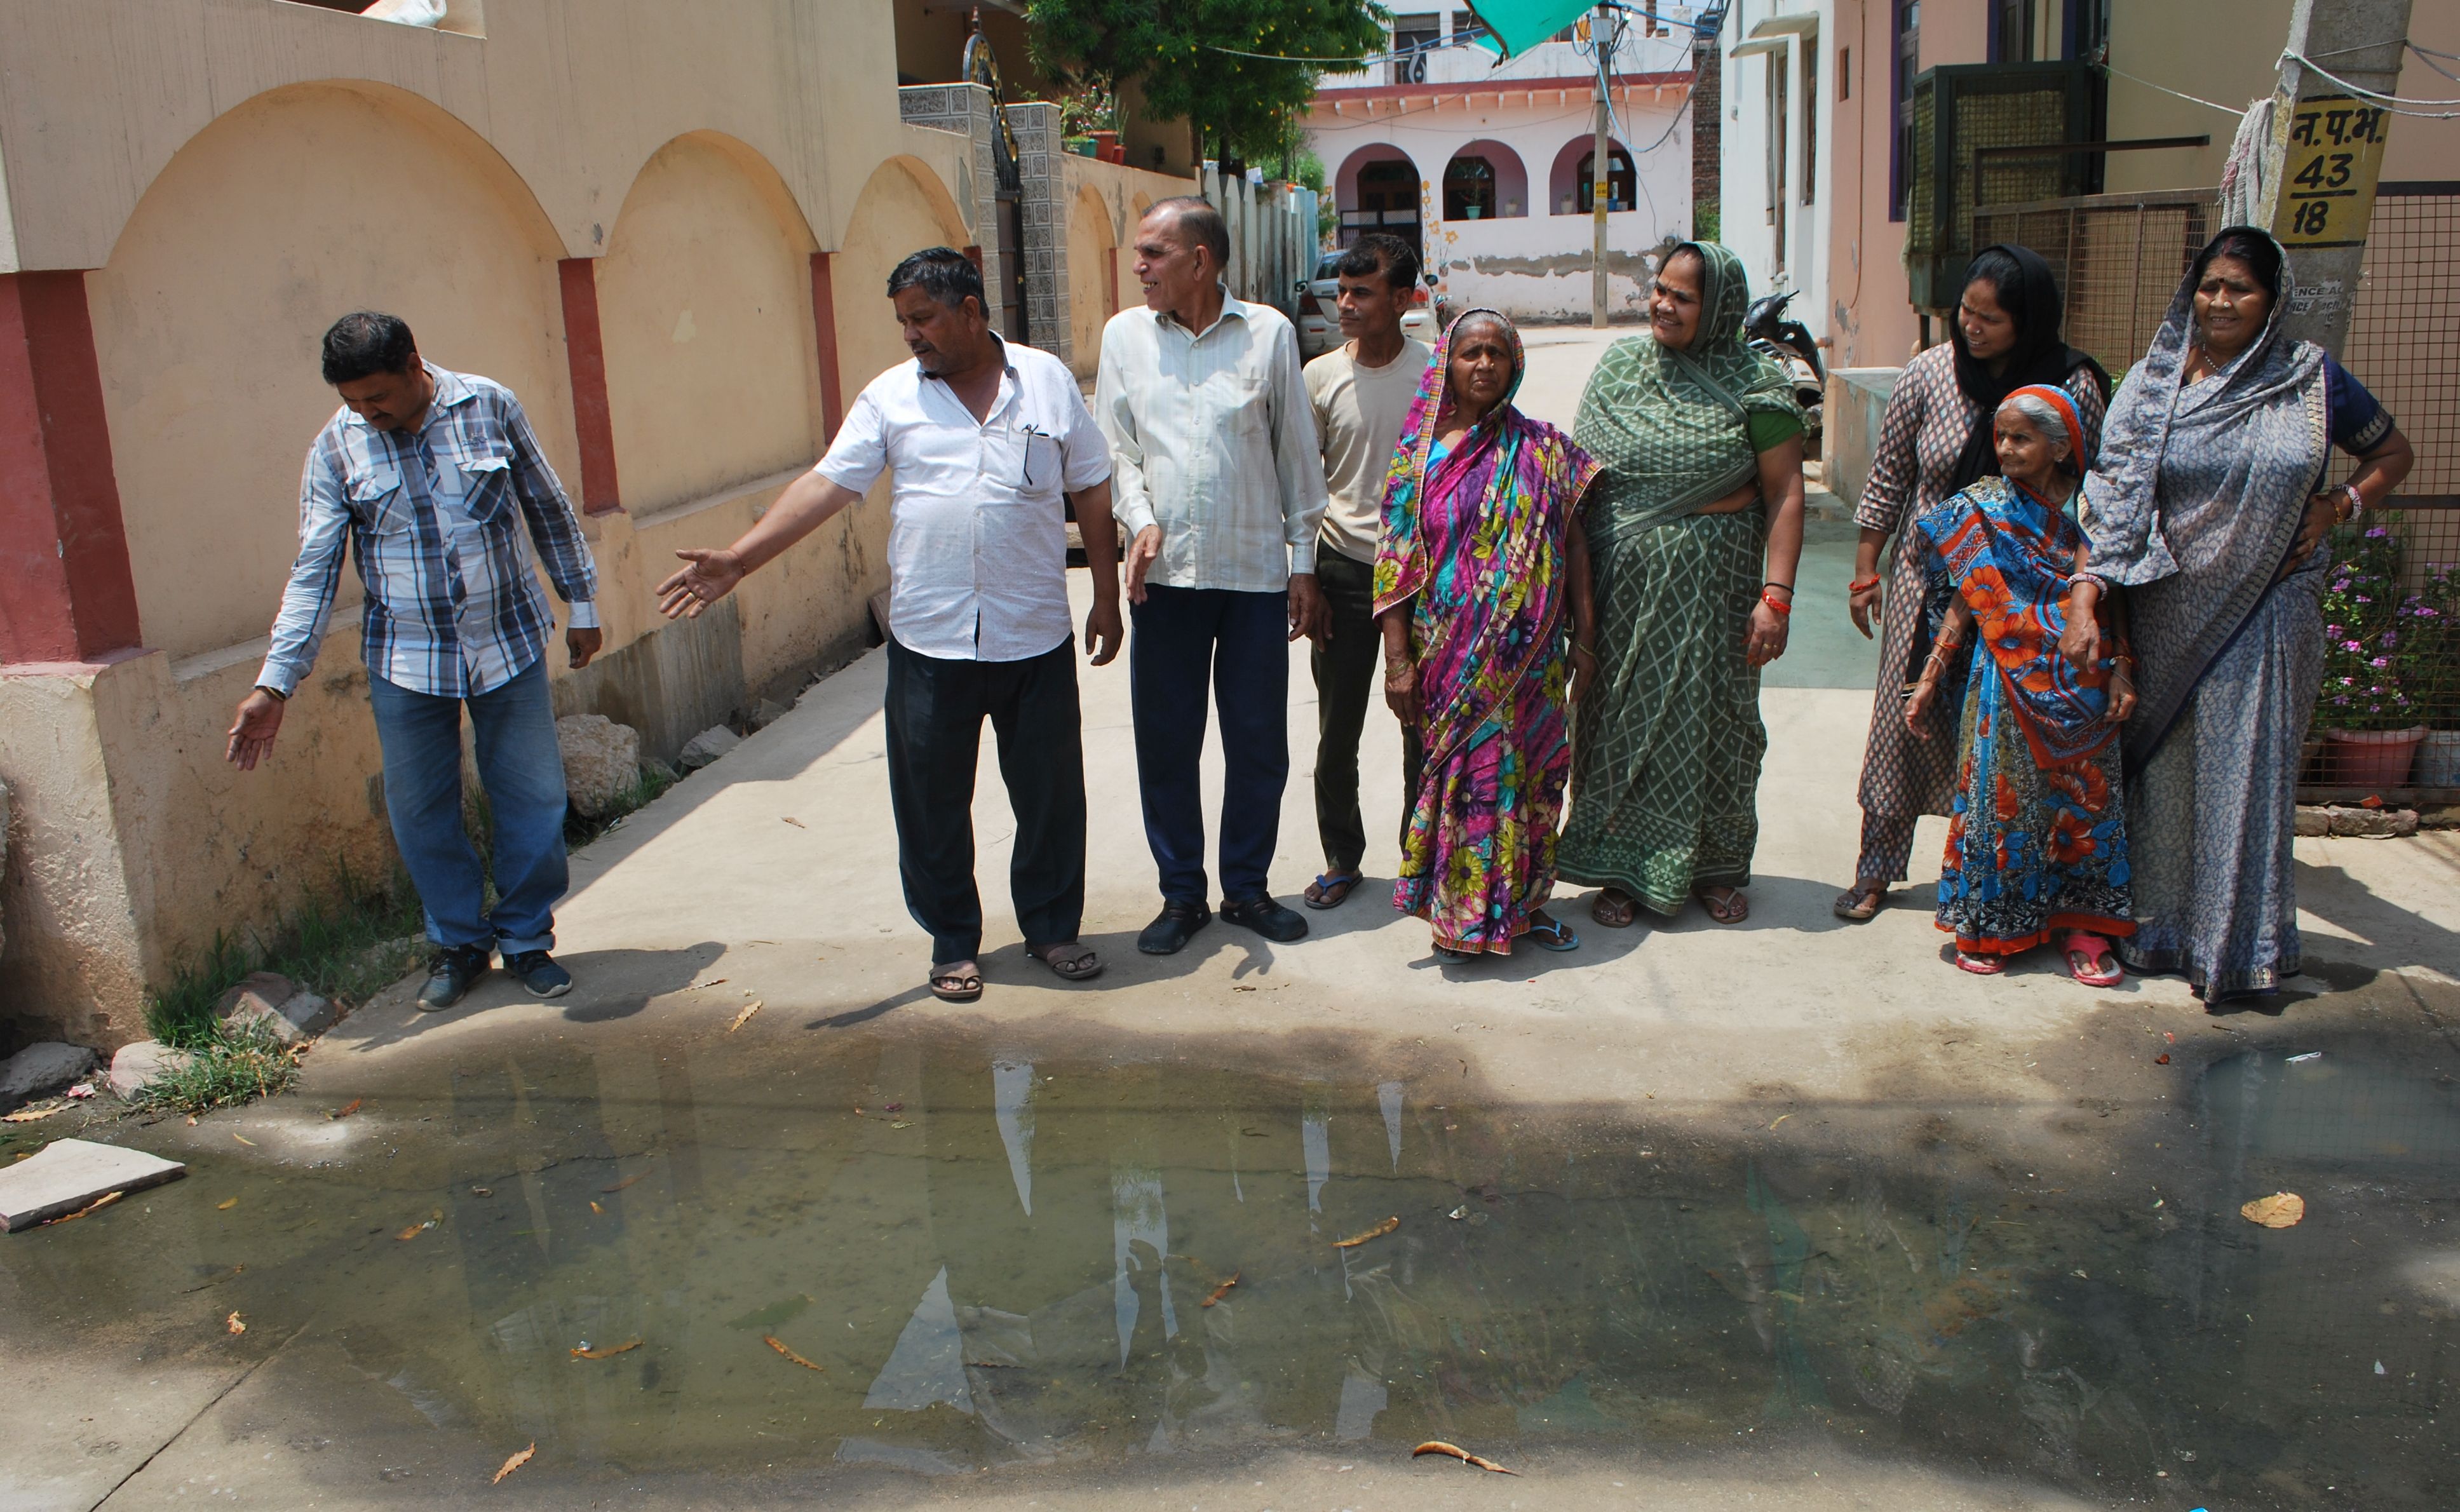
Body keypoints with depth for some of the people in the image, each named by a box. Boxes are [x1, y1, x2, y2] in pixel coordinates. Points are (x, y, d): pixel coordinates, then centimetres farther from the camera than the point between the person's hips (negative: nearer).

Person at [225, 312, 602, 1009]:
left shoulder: (490, 406, -5)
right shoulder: (335, 447, -4)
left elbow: (549, 509, 6)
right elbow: (314, 570, -4)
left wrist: (581, 604, 9)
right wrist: (274, 684, -9)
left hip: (509, 644, 0)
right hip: (406, 661, 1)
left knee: (533, 800, 5)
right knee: (422, 813, 6)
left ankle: (527, 939, 23)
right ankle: (458, 944, 26)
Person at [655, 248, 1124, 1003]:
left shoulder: (1047, 380, 4)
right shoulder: (891, 396, 3)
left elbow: (1093, 491, 8)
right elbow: (828, 484, -3)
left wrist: (1106, 596, 5)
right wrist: (738, 558, -13)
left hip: (1036, 637, 0)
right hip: (929, 641, 0)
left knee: (1050, 792, 9)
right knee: (932, 800, 7)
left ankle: (1053, 926, 28)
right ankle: (953, 941, 24)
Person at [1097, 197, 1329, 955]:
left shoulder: (1269, 332, 0)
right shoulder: (1125, 334, 5)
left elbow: (1297, 453, 5)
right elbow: (1118, 446, 8)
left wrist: (1302, 560, 4)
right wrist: (1142, 522, -9)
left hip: (1256, 571, -1)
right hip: (1164, 572, 1)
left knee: (1259, 742, 7)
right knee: (1165, 742, 5)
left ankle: (1247, 887, 24)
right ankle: (1181, 894, 20)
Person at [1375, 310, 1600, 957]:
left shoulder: (1545, 450, 4)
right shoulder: (1421, 454, -1)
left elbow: (1574, 547, 6)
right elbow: (1397, 563, -3)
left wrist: (1583, 640, 2)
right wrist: (1397, 660, -7)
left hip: (1530, 655, 2)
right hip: (1451, 655, -2)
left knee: (1531, 774, 9)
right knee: (1464, 775, 2)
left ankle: (1523, 901, 25)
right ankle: (1463, 913, 17)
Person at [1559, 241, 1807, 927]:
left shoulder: (1755, 384, -5)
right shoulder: (1620, 364, 5)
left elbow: (1784, 493, -7)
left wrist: (1776, 595, -14)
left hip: (1711, 584, -2)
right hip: (1621, 583, 3)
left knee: (1711, 722, 6)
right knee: (1620, 718, 6)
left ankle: (1716, 868, 24)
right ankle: (1621, 869, 19)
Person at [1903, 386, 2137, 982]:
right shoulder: (1984, 509, 1)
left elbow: (2110, 595, 5)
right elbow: (1964, 598, 1)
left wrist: (2121, 669, -8)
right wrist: (1929, 680, -3)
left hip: (2081, 681, 1)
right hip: (2007, 680, -1)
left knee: (2083, 795, 5)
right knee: (2000, 793, 2)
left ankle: (2083, 930, 15)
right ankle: (1987, 926, 14)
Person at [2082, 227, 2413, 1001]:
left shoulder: (2311, 380, 1)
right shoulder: (2151, 383, 1)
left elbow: (2393, 453, 15)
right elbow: (2110, 501, -4)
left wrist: (2336, 507, -3)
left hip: (2261, 615, -1)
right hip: (2165, 613, 1)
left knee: (2244, 772, 1)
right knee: (2160, 767, 8)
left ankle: (2237, 942, 13)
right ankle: (2157, 927, 22)